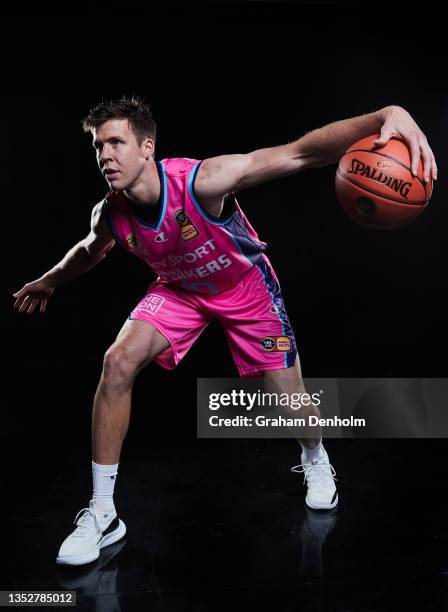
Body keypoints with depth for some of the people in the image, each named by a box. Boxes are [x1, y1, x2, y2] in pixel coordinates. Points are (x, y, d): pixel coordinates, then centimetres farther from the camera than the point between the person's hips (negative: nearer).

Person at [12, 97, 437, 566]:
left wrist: (383, 117, -60)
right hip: (179, 289, 3)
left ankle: (315, 461, 41)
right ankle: (101, 514, -6)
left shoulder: (200, 181, -36)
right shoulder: (110, 215, -20)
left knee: (291, 398, 1)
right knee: (118, 362, -20)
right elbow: (90, 250, 7)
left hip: (247, 288, -2)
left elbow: (300, 153, -46)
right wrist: (50, 281, 20)